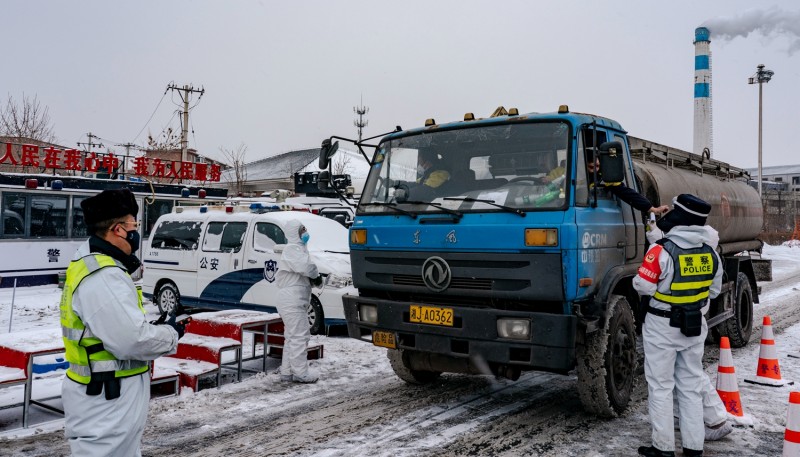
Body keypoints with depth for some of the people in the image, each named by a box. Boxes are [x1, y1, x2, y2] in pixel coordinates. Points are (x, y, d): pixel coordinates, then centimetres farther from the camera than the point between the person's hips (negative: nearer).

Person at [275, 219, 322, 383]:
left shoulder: (297, 249, 23)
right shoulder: (293, 249, -12)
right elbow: (305, 266, -31)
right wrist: (316, 274, -10)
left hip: (292, 300, 11)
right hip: (293, 301, -11)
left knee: (292, 337, 15)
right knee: (300, 336, -10)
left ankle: (287, 372, 20)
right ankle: (300, 373, -7)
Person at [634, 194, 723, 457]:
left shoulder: (662, 251, -20)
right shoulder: (710, 253, 0)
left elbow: (643, 287, -17)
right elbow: (714, 290, 9)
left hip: (663, 327, -5)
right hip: (695, 327, 5)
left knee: (661, 387, 5)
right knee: (691, 387, 14)